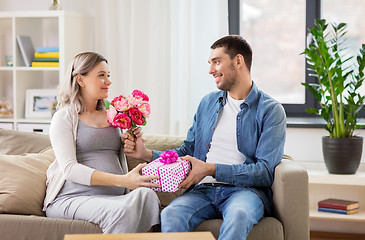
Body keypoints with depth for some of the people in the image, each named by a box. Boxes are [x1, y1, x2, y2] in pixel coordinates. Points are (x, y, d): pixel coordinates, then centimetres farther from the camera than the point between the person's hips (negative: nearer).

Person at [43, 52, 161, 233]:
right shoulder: (64, 117, 2)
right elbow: (69, 169, -13)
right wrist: (123, 180, -23)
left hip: (114, 197, 5)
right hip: (72, 198, -5)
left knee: (146, 194, -29)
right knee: (121, 211, -36)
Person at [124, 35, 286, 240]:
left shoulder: (271, 110, 2)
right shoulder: (208, 103, 21)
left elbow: (265, 171, -8)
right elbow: (187, 152, 23)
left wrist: (211, 169, -15)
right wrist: (147, 154, 7)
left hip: (244, 190, -3)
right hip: (204, 190, 4)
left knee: (238, 216, -40)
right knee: (170, 215, -31)